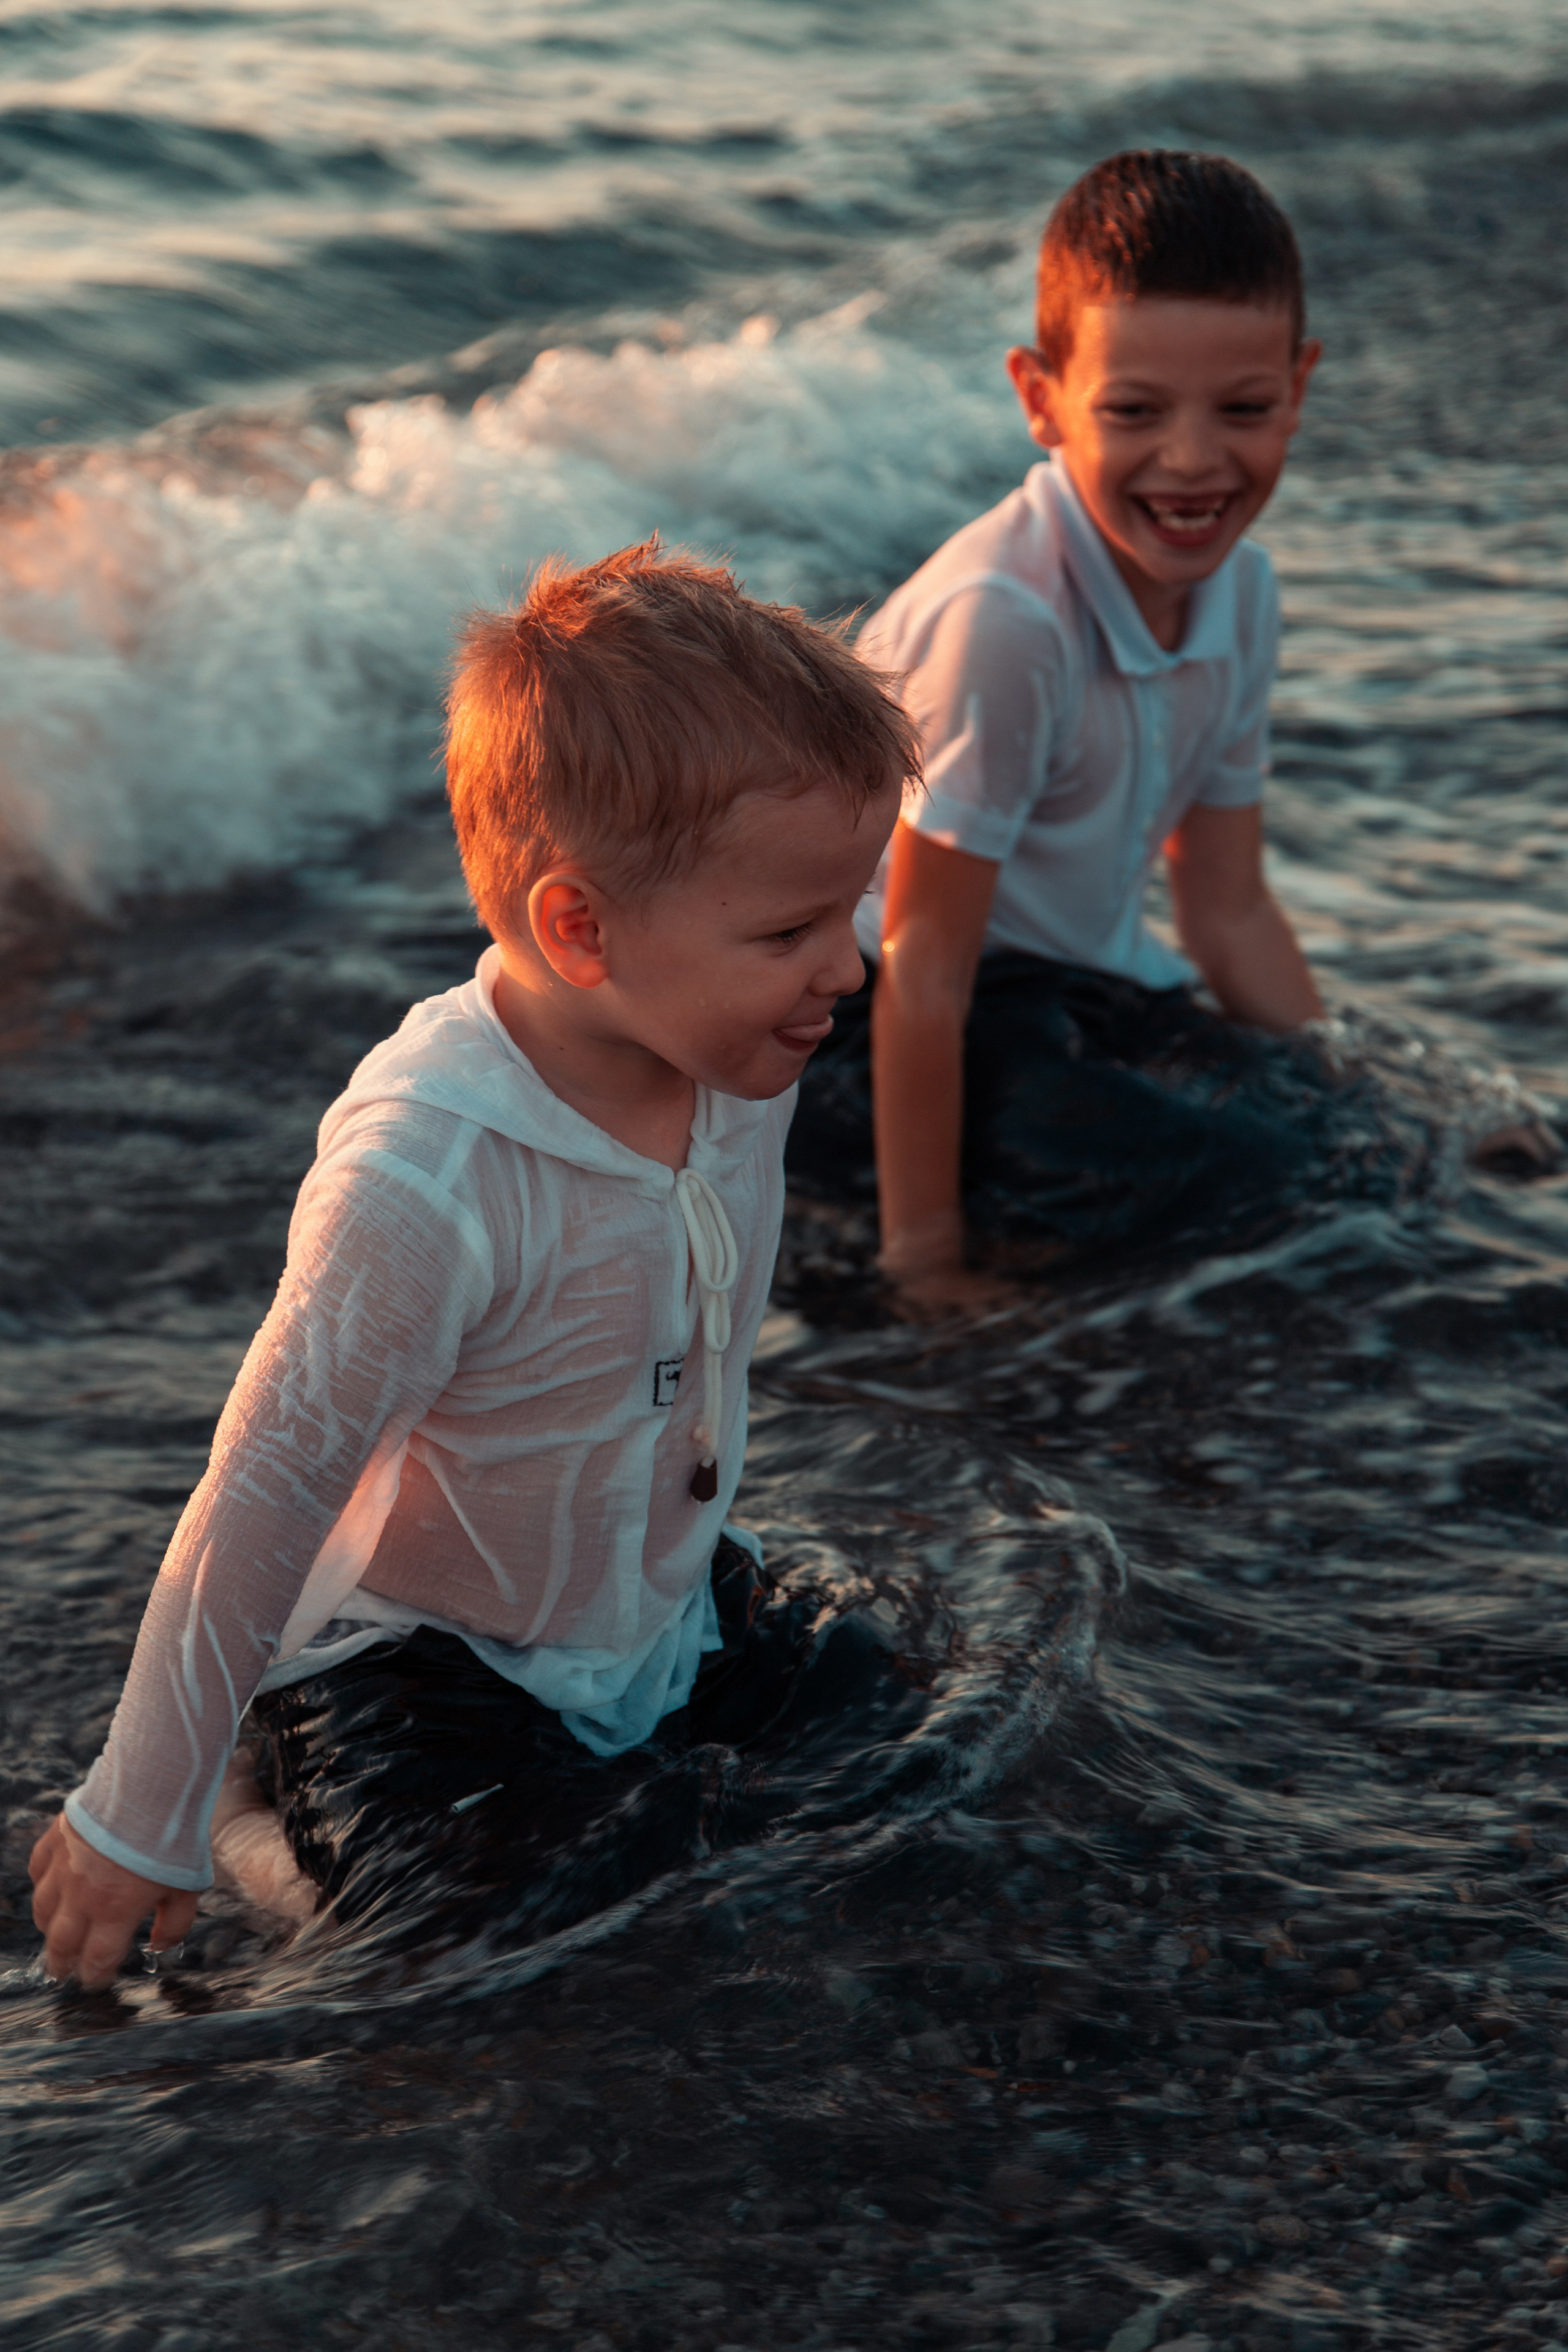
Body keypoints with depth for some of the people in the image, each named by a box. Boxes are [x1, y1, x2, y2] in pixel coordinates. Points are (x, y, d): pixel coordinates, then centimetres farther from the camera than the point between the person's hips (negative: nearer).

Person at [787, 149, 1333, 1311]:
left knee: (1292, 1121, -13)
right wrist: (925, 1261, -23)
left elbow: (1230, 907, 9)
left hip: (1074, 974, 7)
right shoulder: (1000, 618, -28)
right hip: (852, 1007, -7)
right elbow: (923, 966, -25)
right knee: (1205, 1160, -27)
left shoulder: (1238, 588, -3)